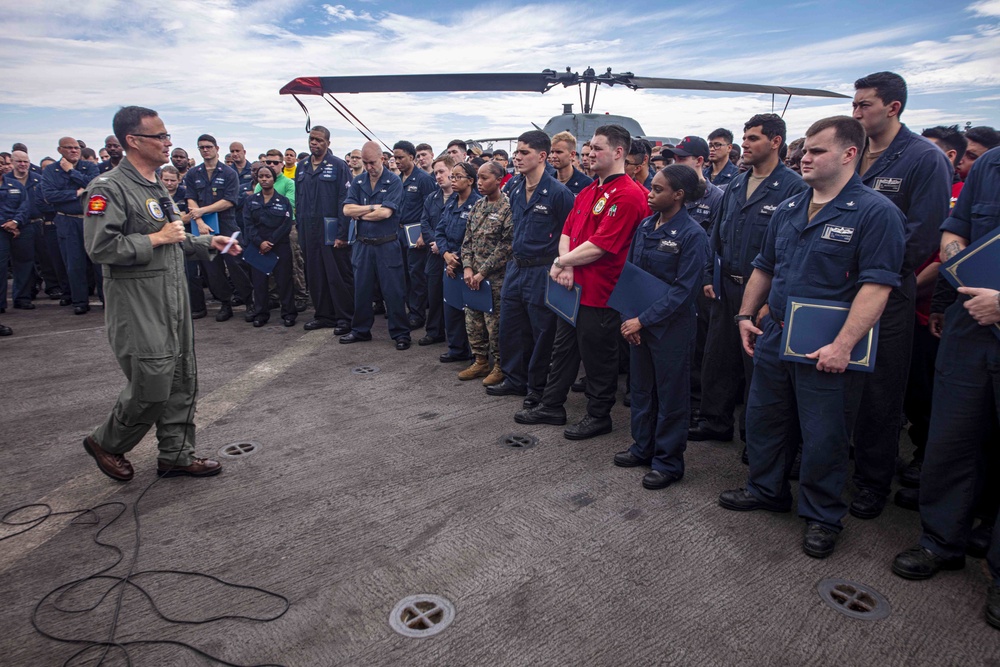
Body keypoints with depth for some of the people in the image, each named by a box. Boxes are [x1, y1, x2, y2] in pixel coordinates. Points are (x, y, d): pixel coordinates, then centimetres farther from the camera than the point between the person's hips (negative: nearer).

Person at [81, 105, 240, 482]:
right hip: (137, 304, -9)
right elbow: (100, 248, -21)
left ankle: (176, 454, 23)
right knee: (152, 386, -5)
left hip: (173, 296, 9)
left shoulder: (156, 186, 17)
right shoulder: (109, 188, -12)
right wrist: (157, 239, -16)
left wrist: (209, 243, 12)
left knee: (182, 380, 11)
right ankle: (106, 443, 22)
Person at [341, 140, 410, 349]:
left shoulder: (393, 181, -5)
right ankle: (361, 330, 26)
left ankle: (400, 334, 8)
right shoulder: (358, 182, 8)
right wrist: (374, 208, -11)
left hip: (387, 245, -4)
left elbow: (386, 213, -16)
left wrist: (360, 214, -5)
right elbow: (347, 210, -4)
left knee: (393, 291, -1)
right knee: (361, 289, 12)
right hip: (363, 244, 5)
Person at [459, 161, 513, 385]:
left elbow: (505, 247, -16)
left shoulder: (507, 209, -10)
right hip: (473, 276, 7)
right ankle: (480, 361, 28)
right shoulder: (477, 206, 11)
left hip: (495, 277, -7)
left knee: (495, 323, 0)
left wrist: (482, 273, -16)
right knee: (473, 320, 13)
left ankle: (499, 366, 15)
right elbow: (467, 240, 12)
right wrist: (467, 268, -1)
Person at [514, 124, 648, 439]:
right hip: (572, 287, 9)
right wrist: (566, 266, -9)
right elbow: (567, 233, 10)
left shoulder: (627, 195, -17)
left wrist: (562, 262, -11)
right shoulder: (586, 192, 12)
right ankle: (551, 406, 33)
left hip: (600, 293, -9)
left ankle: (598, 415, 24)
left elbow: (599, 247, -23)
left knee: (598, 356, 6)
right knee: (563, 348, 18)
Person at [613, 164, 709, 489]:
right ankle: (643, 447, 34)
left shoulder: (692, 235, -14)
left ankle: (668, 461, 21)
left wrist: (643, 319, -18)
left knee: (670, 392, 6)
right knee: (641, 384, 16)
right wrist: (629, 317, -1)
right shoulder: (645, 226, 5)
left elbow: (684, 290, -17)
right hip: (638, 322, 7)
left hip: (671, 324, -6)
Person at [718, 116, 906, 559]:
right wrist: (746, 315, 10)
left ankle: (822, 516, 27)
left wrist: (843, 345, -25)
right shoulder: (788, 210, 9)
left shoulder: (875, 213, -12)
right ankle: (767, 490, 39)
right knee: (763, 419, 18)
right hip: (774, 339, 7)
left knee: (823, 437, 7)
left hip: (826, 350, -6)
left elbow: (876, 285, -19)